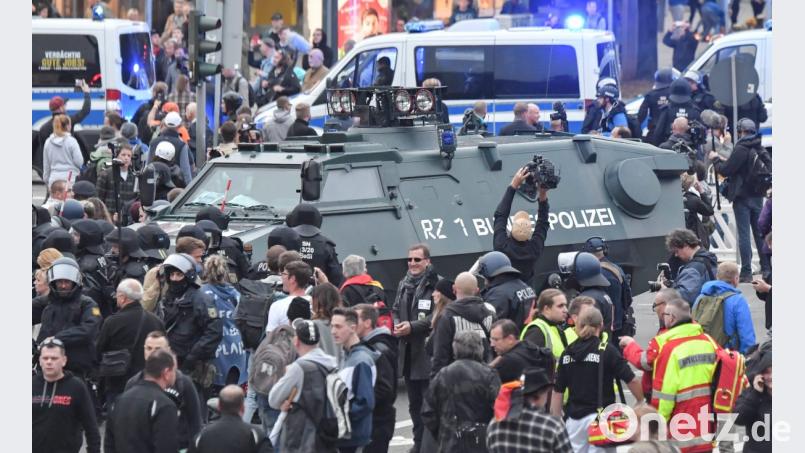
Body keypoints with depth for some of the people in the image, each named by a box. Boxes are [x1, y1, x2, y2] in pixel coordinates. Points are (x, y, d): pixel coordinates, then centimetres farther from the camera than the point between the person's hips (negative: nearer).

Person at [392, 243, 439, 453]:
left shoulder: (436, 284, -11)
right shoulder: (404, 284, 14)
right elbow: (396, 310, 21)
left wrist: (412, 327, -18)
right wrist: (396, 325, 0)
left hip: (428, 352, -8)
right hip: (408, 351, 8)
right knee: (414, 403, 15)